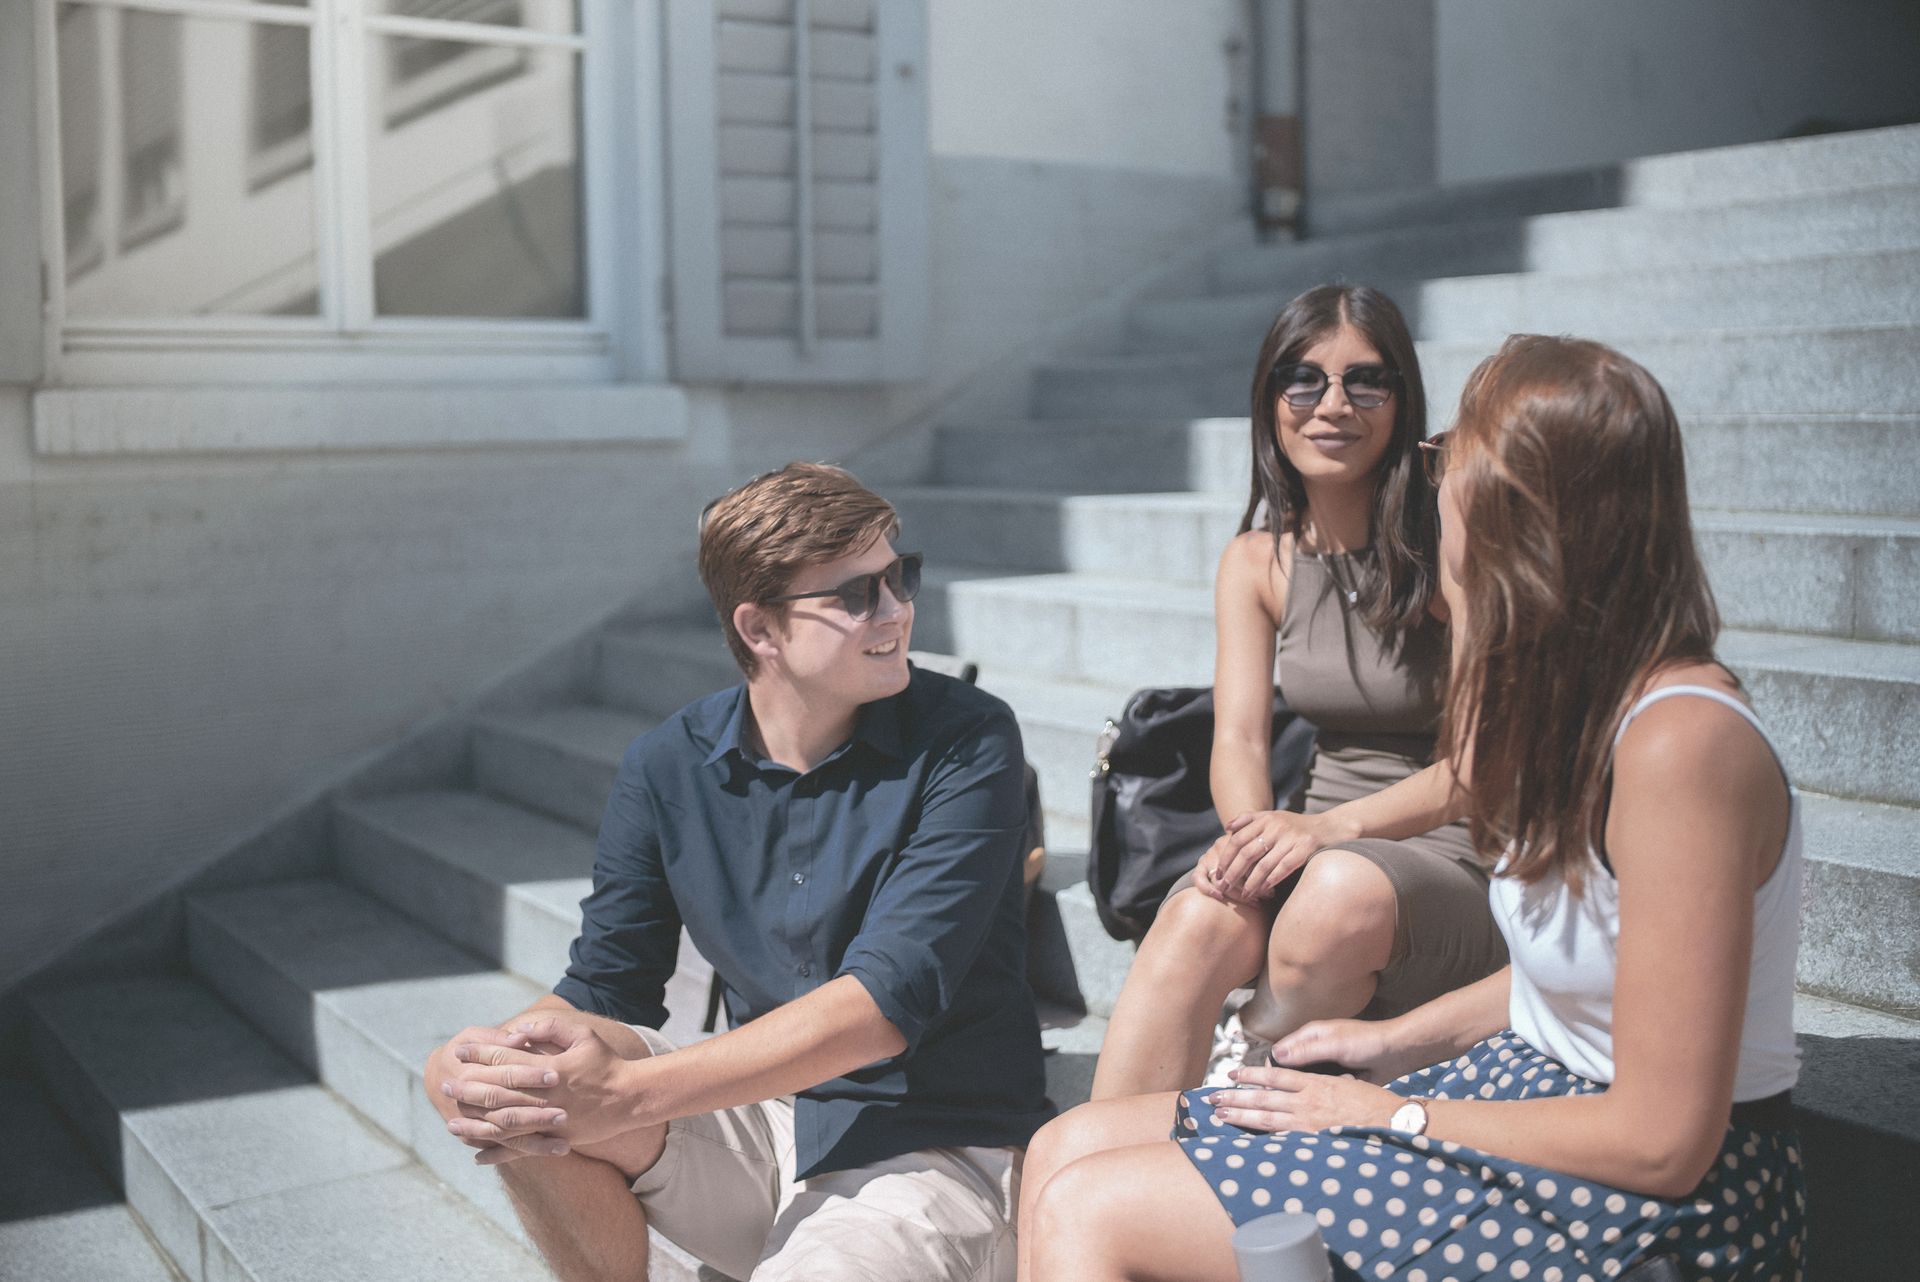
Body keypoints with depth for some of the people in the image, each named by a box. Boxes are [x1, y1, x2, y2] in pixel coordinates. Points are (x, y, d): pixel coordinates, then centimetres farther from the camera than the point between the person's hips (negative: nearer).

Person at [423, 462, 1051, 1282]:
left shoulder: (965, 743, -13)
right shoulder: (669, 768, 0)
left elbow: (888, 998, -22)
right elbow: (604, 990, 2)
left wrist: (631, 1093, -30)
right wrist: (489, 1058, -24)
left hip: (936, 1152, -4)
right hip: (763, 1117, 4)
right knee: (493, 1086, -17)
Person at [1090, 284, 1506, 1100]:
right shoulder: (1256, 562, 8)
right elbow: (1239, 738, 1)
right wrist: (1253, 831, -22)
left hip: (1455, 861, -3)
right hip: (1321, 852, 4)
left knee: (1346, 891, -37)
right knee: (1198, 917, -29)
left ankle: (1236, 1075, -17)